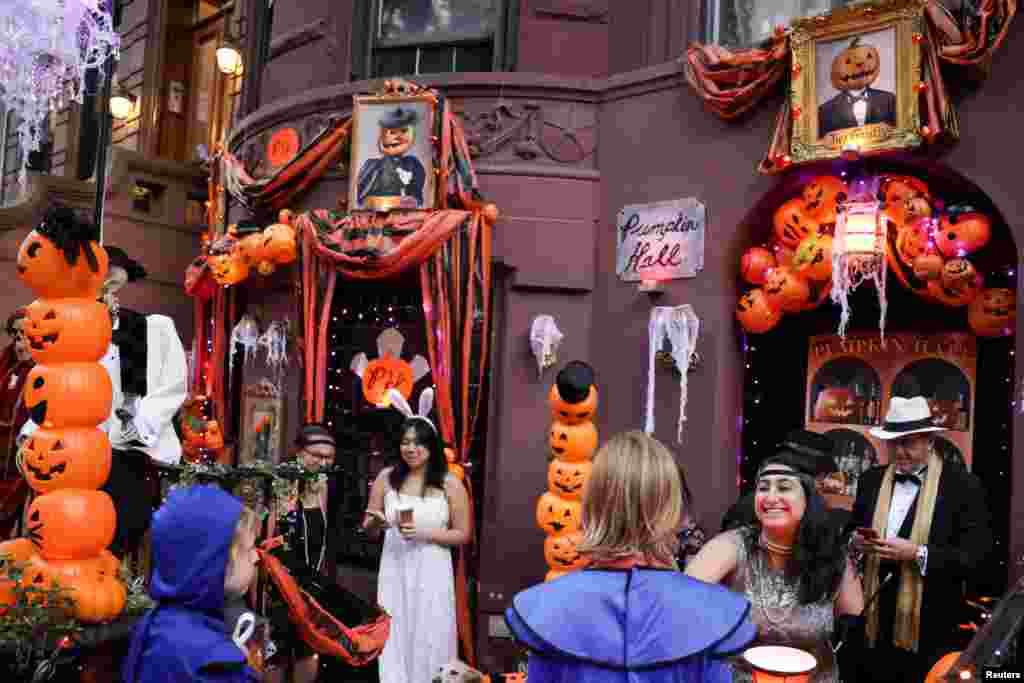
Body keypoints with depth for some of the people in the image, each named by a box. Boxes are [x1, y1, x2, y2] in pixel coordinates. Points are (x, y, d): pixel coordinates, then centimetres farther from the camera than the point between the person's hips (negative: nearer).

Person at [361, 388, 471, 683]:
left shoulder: (450, 484, -5)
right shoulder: (386, 478, 2)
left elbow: (463, 535, 0)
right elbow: (367, 525, 11)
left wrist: (424, 534, -14)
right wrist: (377, 522, -13)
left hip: (432, 574, -2)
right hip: (394, 572, 2)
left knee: (429, 643, 5)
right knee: (393, 643, 5)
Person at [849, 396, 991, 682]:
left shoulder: (963, 486, -6)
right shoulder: (871, 480, 7)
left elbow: (976, 556, -12)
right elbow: (855, 532, 15)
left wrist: (917, 554, -22)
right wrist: (856, 541, -7)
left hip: (929, 631, -3)